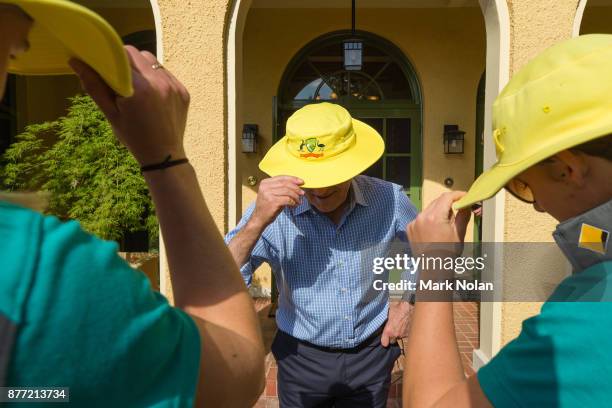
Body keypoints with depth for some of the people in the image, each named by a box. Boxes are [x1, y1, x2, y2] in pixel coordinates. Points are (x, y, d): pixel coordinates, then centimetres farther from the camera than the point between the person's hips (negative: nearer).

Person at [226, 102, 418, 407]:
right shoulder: (273, 211, -20)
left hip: (371, 354, 1)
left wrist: (407, 305, 0)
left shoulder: (388, 200, -15)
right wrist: (256, 222, -39)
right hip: (302, 359, 0)